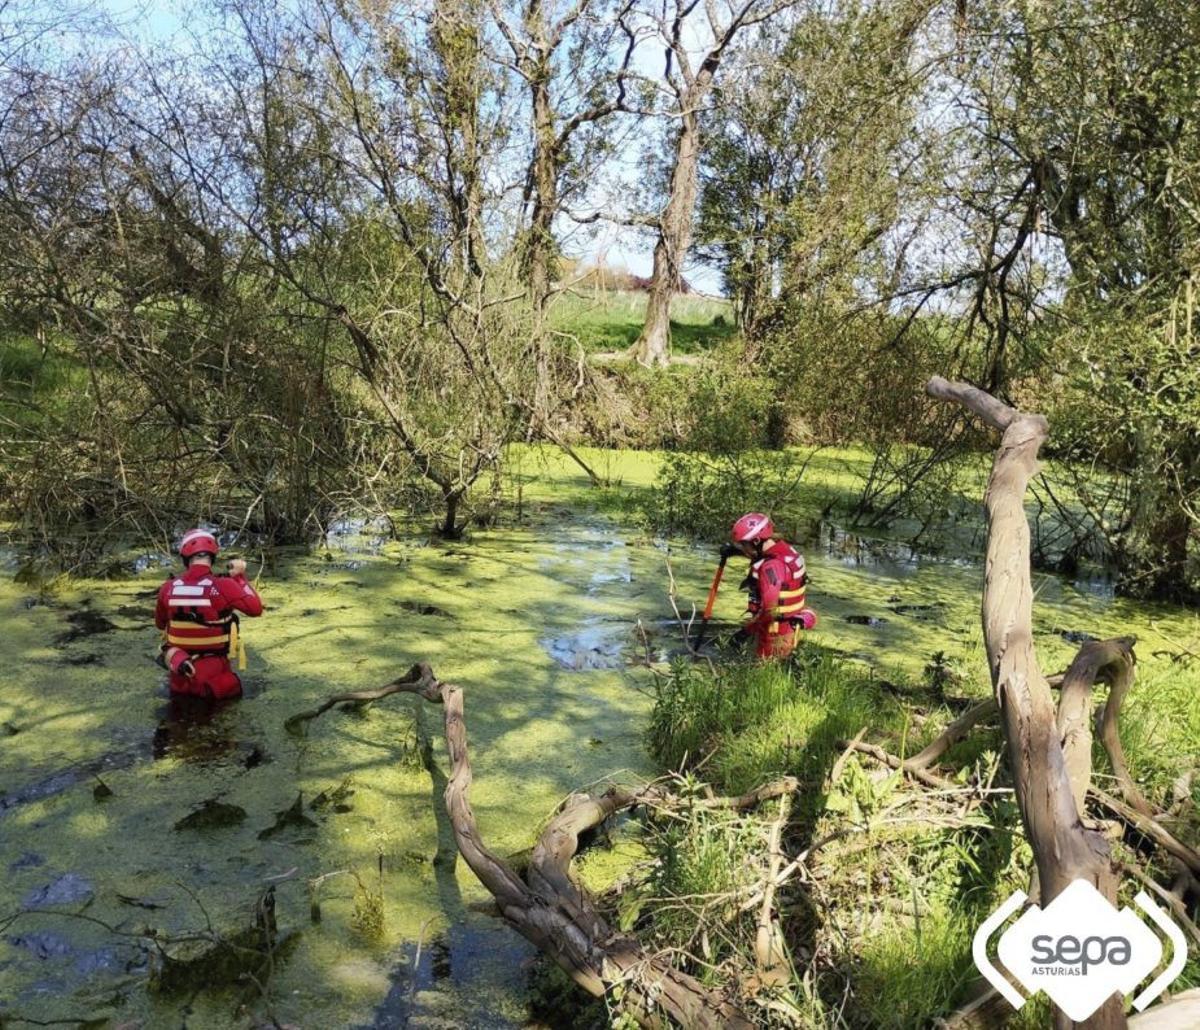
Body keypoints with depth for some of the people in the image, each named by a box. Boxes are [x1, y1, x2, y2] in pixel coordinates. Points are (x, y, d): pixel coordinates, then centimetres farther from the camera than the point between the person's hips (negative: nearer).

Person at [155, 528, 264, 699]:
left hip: (179, 665, 5)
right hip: (214, 668, -5)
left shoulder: (167, 589, -8)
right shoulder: (223, 586, -23)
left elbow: (160, 624, 8)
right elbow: (256, 608, -12)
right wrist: (240, 577, -6)